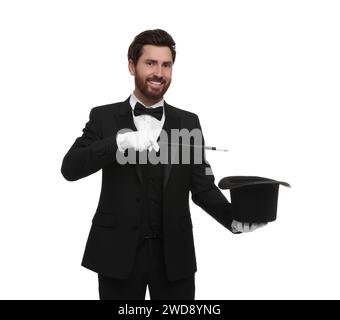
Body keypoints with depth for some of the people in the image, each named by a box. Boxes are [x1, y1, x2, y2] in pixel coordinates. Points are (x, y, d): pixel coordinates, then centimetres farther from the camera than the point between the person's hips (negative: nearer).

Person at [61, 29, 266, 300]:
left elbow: (203, 187, 0)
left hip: (174, 255, 1)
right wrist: (121, 141, -23)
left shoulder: (188, 123, 5)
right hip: (119, 253, -1)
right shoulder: (104, 117, 2)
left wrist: (234, 218, -18)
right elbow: (70, 168, -9)